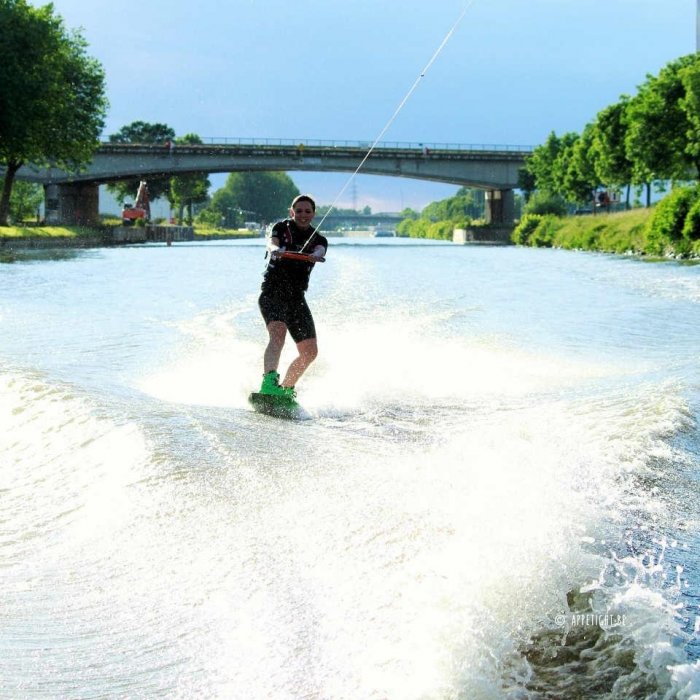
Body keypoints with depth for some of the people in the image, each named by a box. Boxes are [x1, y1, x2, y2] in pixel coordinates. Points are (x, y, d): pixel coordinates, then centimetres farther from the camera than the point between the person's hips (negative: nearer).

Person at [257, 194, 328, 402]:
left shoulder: (319, 240, 10)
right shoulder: (281, 227, 5)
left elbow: (319, 251, -13)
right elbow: (271, 242, -16)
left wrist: (314, 256, -38)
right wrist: (275, 250, -40)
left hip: (296, 297, 5)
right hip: (272, 292, -4)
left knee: (309, 351, 0)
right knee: (278, 333, -31)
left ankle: (286, 390, 18)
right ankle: (269, 382, -45)